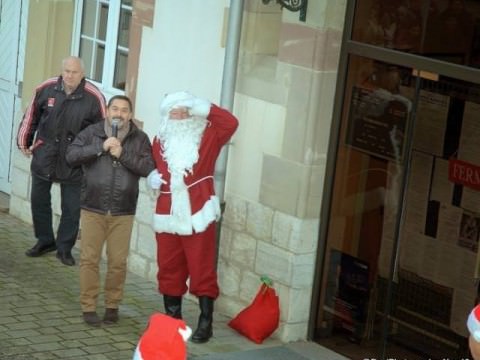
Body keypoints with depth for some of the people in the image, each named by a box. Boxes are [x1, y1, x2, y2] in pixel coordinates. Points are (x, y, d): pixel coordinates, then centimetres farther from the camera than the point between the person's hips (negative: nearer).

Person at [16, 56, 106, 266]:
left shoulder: (94, 98, -14)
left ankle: (65, 248, 18)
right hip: (44, 154, 2)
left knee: (72, 207, 3)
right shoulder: (46, 89, -6)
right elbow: (31, 116, 8)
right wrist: (24, 142, 14)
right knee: (39, 200, 13)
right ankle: (44, 241, 30)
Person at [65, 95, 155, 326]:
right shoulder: (91, 133, 2)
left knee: (118, 261, 3)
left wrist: (123, 154, -16)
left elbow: (148, 168, -7)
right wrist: (101, 147, -17)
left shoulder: (140, 139, 2)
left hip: (123, 212, 0)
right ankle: (88, 307, 11)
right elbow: (71, 156, -8)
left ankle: (112, 305, 19)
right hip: (93, 208, 0)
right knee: (89, 259, 2)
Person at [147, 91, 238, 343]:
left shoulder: (207, 136, 0)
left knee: (202, 270, -2)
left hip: (198, 215, -4)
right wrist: (152, 178, -1)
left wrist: (203, 107, -16)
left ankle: (205, 323, 3)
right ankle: (172, 319, 23)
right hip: (167, 215, 4)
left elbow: (230, 123, -16)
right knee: (169, 269, 11)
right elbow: (152, 167, 21)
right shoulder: (160, 141, 11)